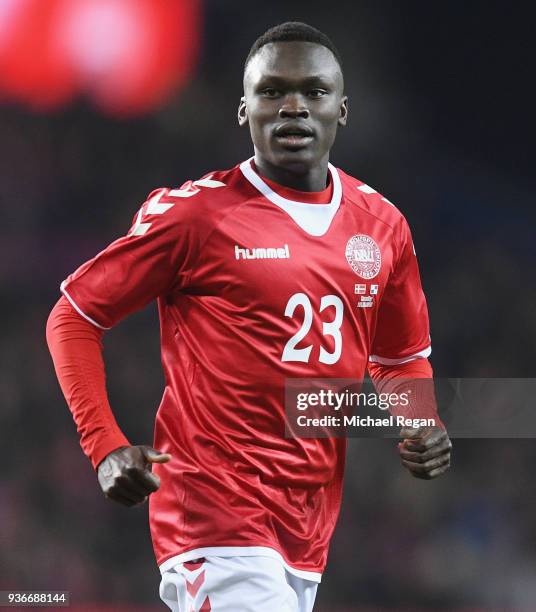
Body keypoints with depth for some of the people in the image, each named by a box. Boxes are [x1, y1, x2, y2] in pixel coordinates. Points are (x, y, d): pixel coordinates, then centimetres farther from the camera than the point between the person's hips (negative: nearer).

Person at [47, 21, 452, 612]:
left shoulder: (382, 225, 9)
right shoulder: (196, 212, -6)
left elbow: (402, 358, 23)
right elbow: (73, 315, 0)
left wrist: (421, 428, 1)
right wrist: (106, 449, -11)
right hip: (214, 515, -6)